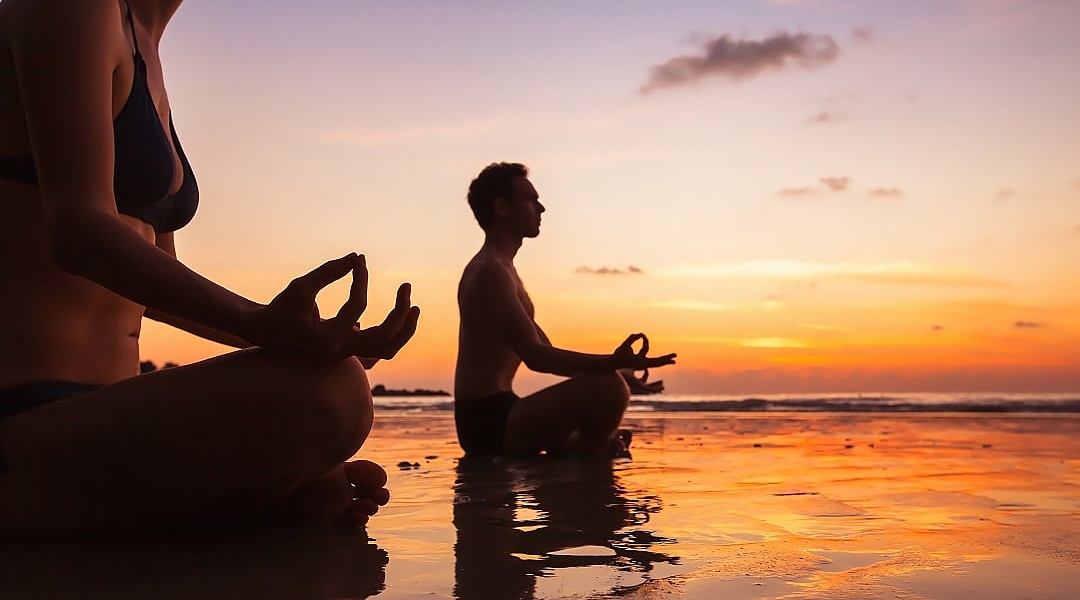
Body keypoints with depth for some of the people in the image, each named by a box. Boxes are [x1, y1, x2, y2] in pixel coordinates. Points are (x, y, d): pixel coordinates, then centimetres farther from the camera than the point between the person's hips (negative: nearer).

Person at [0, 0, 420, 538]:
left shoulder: (147, 67, 20)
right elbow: (78, 230, -21)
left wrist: (299, 337, 23)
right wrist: (255, 322, -36)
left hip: (86, 413, 9)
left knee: (340, 489, 17)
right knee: (330, 394, -32)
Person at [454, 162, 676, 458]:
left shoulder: (497, 269, 18)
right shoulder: (491, 272, -15)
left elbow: (544, 352, 17)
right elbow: (536, 356, -25)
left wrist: (613, 367, 9)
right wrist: (611, 364, -33)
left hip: (490, 420, 11)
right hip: (491, 421, -11)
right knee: (609, 388, -25)